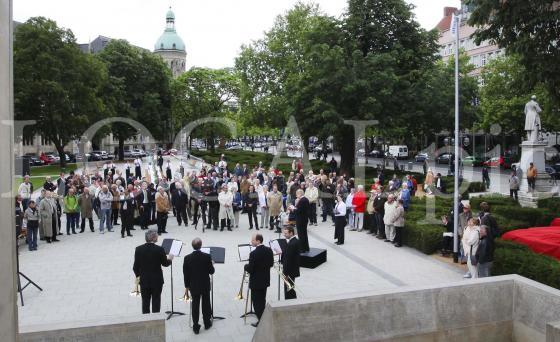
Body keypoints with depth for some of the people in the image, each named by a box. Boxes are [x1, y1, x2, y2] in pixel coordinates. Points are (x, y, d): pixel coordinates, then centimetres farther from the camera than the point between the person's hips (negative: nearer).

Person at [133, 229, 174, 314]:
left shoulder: (139, 249, -8)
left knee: (145, 302, 14)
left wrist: (137, 275, 15)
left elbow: (136, 266, -2)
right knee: (156, 301, 9)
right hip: (157, 280, -2)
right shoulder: (160, 249, -17)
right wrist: (169, 259, 17)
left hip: (144, 280, 3)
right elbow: (165, 264, -4)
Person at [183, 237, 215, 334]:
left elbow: (186, 274, -5)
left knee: (195, 305, 10)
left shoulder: (187, 258, -13)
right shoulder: (207, 257, -16)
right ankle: (207, 323, 29)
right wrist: (212, 265, 12)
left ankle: (196, 327, 14)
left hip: (194, 286, 0)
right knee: (206, 304, 16)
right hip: (205, 285, 0)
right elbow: (211, 271, -9)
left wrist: (187, 286, 8)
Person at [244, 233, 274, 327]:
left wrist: (246, 266, -3)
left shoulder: (254, 253, -25)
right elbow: (271, 264, 5)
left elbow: (250, 269, -22)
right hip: (265, 280, 7)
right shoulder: (269, 250, -4)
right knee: (262, 301, 21)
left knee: (257, 302, 7)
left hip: (256, 282, -7)